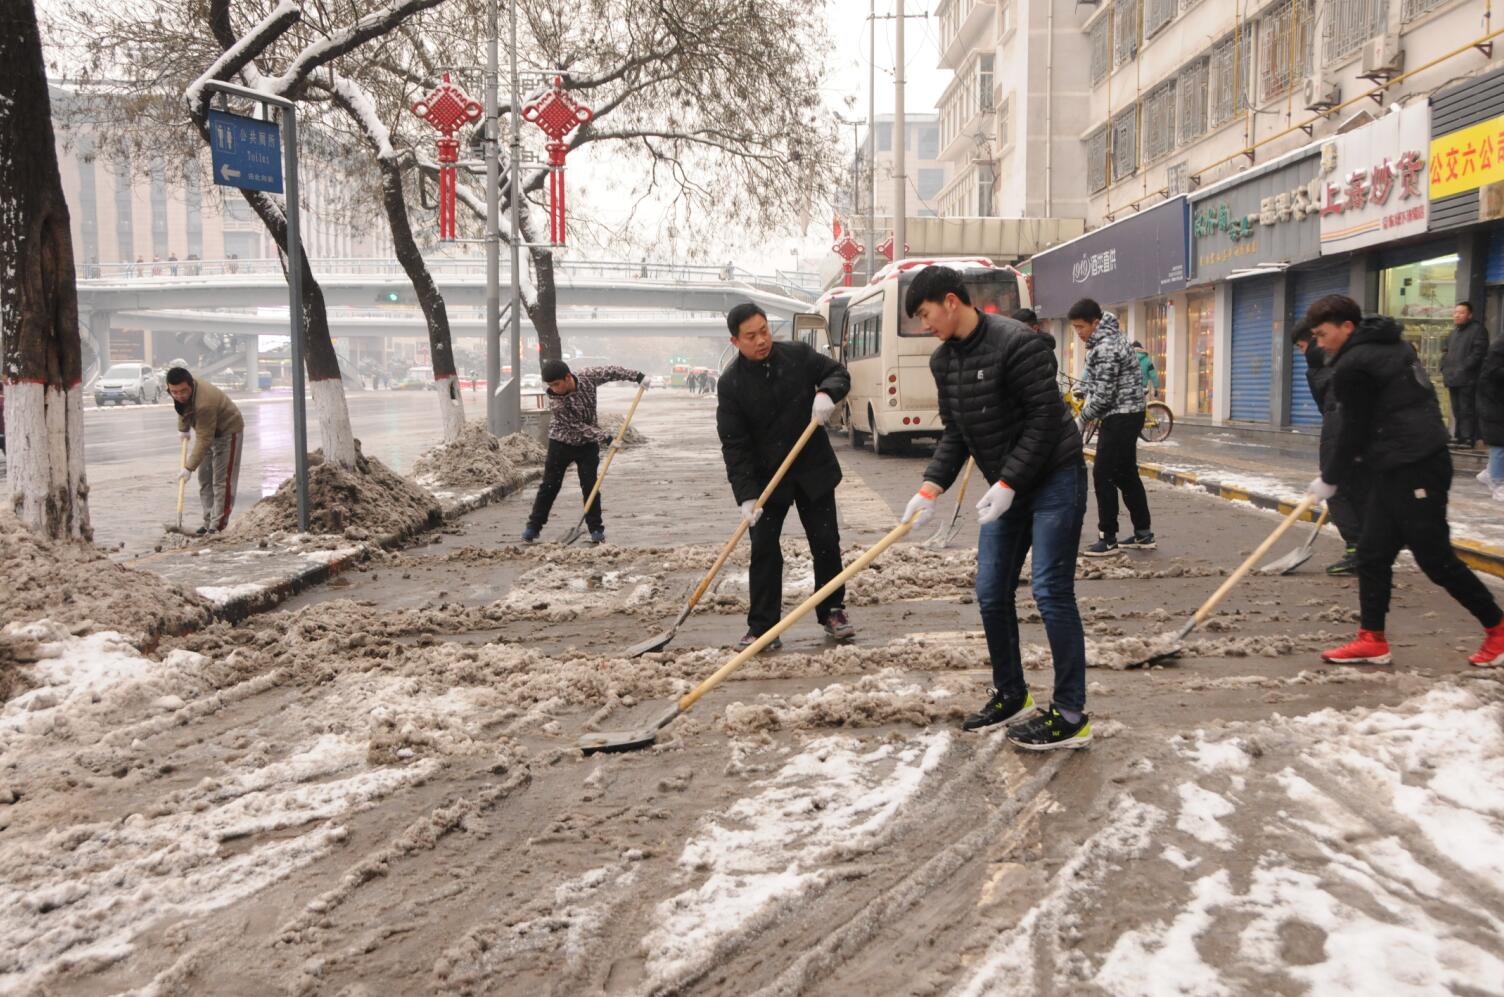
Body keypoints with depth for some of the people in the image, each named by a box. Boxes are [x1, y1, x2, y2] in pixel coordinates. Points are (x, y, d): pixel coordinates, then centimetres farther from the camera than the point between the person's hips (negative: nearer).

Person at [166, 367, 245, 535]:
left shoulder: (204, 403, -39)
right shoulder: (180, 393, -15)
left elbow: (203, 440, -35)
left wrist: (189, 468, -32)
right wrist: (183, 429, 19)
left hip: (228, 431, -9)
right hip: (208, 431, 9)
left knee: (221, 481, -13)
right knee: (204, 480, 7)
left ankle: (217, 526, -13)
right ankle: (209, 522, 11)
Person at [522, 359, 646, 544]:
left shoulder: (587, 377, -16)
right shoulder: (555, 403, -25)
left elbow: (610, 372, -1)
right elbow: (577, 426, -23)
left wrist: (636, 375, -3)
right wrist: (604, 436, -25)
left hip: (588, 444, 2)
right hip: (561, 443, -2)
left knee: (590, 486, -2)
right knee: (549, 485, 0)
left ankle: (596, 529, 4)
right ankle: (534, 526, 9)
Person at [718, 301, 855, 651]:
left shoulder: (799, 355, -6)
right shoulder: (731, 383, -12)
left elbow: (839, 373, 6)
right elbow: (734, 445, -14)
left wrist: (827, 393, -19)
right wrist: (746, 494, -22)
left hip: (814, 469, 2)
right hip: (766, 477, -2)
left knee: (826, 542, 7)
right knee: (764, 550, -2)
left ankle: (833, 611, 24)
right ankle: (762, 626, 6)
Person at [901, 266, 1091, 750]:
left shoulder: (1016, 342, -19)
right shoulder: (943, 359, 6)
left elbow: (1045, 417, -20)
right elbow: (955, 433, 9)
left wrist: (1008, 483, -23)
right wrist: (932, 486, -4)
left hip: (1054, 478, -8)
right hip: (1007, 487, 8)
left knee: (1050, 591, -9)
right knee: (991, 594, 8)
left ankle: (1071, 716, -1)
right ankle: (1011, 695, 26)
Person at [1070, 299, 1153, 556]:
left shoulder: (1105, 348, -22)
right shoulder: (1108, 336, 11)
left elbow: (1104, 395, -21)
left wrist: (1082, 417, -9)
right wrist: (1088, 399, 10)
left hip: (1120, 417, -10)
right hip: (1127, 415, 10)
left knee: (1103, 475, -6)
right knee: (1126, 474, 14)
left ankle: (1108, 539, -1)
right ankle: (1143, 534, 21)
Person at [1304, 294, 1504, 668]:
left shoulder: (1352, 367, -14)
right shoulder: (1389, 345, 15)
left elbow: (1354, 431, -10)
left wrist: (1329, 479, 4)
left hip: (1413, 472, -10)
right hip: (1396, 469, 10)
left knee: (1435, 558, -1)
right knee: (1372, 553, 9)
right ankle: (1373, 640, 13)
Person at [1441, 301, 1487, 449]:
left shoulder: (1477, 329, -6)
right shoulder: (1455, 330, 20)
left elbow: (1477, 353, -14)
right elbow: (1445, 350, 26)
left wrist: (1463, 369, -17)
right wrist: (1445, 369, 13)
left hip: (1467, 380, -8)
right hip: (1453, 378, 8)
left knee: (1467, 410, -8)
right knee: (1457, 410, 13)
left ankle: (1468, 438, -6)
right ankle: (1458, 436, 20)